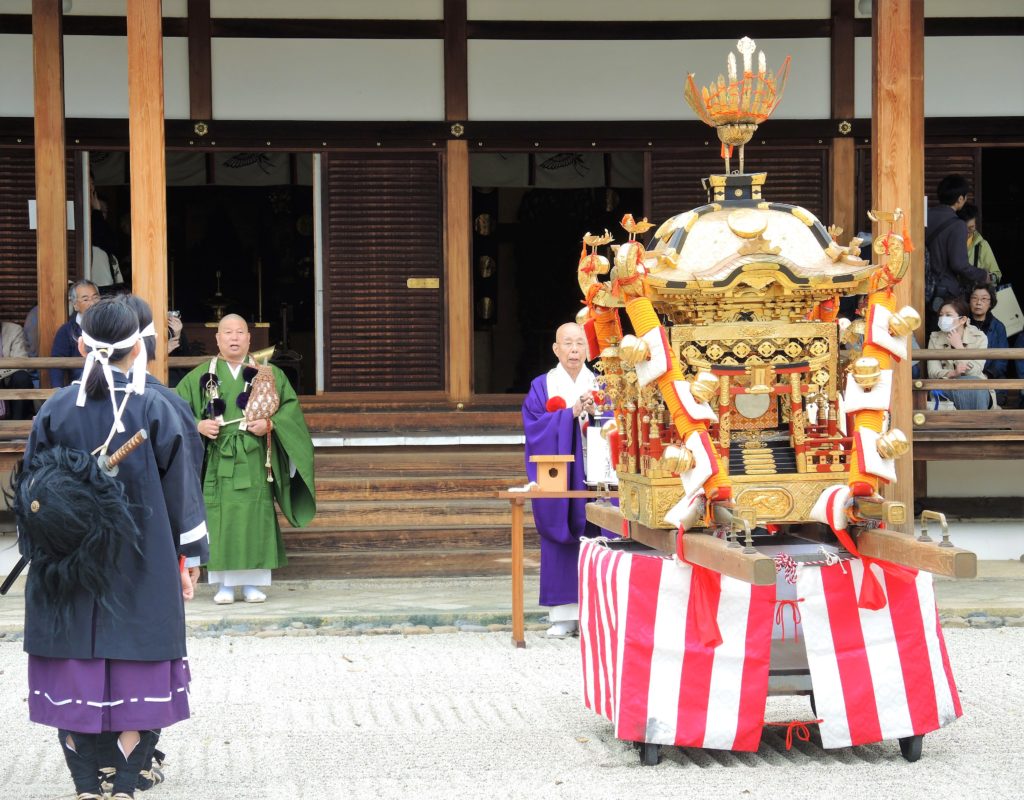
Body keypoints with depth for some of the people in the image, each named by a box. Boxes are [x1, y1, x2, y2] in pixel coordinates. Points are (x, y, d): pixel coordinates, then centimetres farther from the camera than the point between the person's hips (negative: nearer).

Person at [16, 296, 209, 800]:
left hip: (68, 565, 1)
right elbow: (180, 486, -2)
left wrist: (38, 552, 12)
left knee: (74, 671, 8)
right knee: (136, 676, 7)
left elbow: (31, 490, 1)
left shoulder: (55, 409, -3)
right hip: (141, 567, -1)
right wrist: (188, 557, 8)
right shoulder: (156, 410, -6)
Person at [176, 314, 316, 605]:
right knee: (220, 520, -2)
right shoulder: (201, 375, 10)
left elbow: (290, 405, 4)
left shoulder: (269, 373, 10)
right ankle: (225, 584, 4)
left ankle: (253, 583, 6)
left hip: (255, 463, 0)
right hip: (217, 462, 0)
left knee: (255, 519, -2)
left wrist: (271, 424, -13)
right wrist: (198, 425, -11)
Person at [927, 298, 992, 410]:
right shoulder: (935, 338, 4)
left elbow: (974, 372, -12)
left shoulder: (979, 337, -1)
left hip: (976, 390, 0)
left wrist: (959, 346, -16)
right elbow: (932, 372, -7)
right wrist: (953, 373, -27)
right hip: (946, 387, 0)